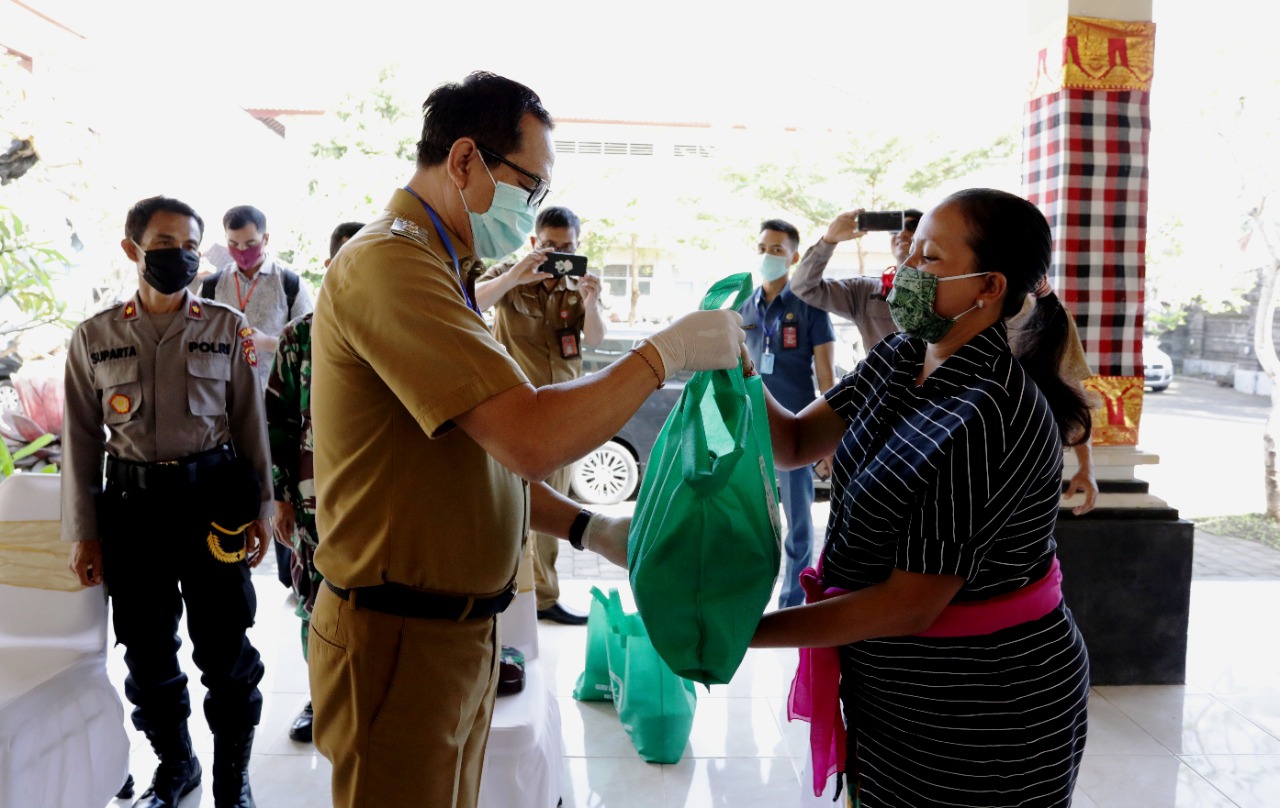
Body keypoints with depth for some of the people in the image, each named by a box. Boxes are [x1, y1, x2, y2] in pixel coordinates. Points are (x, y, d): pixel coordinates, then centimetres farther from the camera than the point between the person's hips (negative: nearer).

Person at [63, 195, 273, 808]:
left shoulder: (228, 328, 2)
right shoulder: (94, 337, 4)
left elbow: (250, 422, 4)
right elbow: (81, 439, 5)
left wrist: (260, 508, 0)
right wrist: (83, 533, 3)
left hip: (213, 497, -1)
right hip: (132, 503, 2)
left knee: (224, 648, 4)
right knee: (146, 649, 12)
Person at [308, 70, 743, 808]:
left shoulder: (440, 272, 13)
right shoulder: (391, 262, -20)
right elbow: (532, 440, -30)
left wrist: (590, 529, 4)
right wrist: (668, 351, -18)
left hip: (463, 628, 9)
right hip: (403, 636, -9)